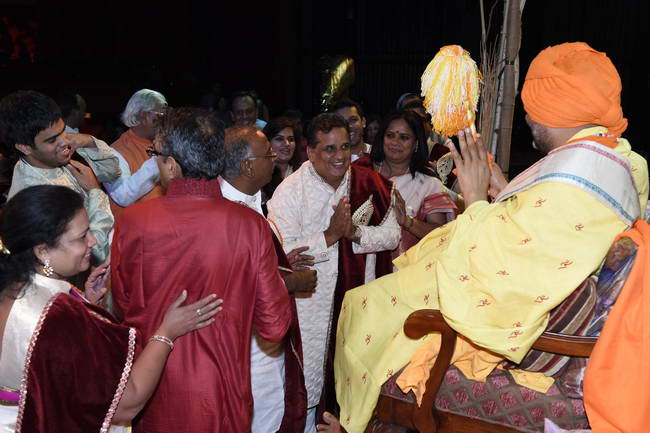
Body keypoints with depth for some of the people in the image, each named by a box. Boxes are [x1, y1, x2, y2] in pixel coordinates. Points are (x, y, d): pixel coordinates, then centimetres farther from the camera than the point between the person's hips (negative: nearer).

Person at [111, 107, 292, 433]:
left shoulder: (131, 221, -17)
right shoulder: (252, 225, -19)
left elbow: (123, 307, -1)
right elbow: (274, 327, -13)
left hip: (156, 398, 1)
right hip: (223, 396, 0)